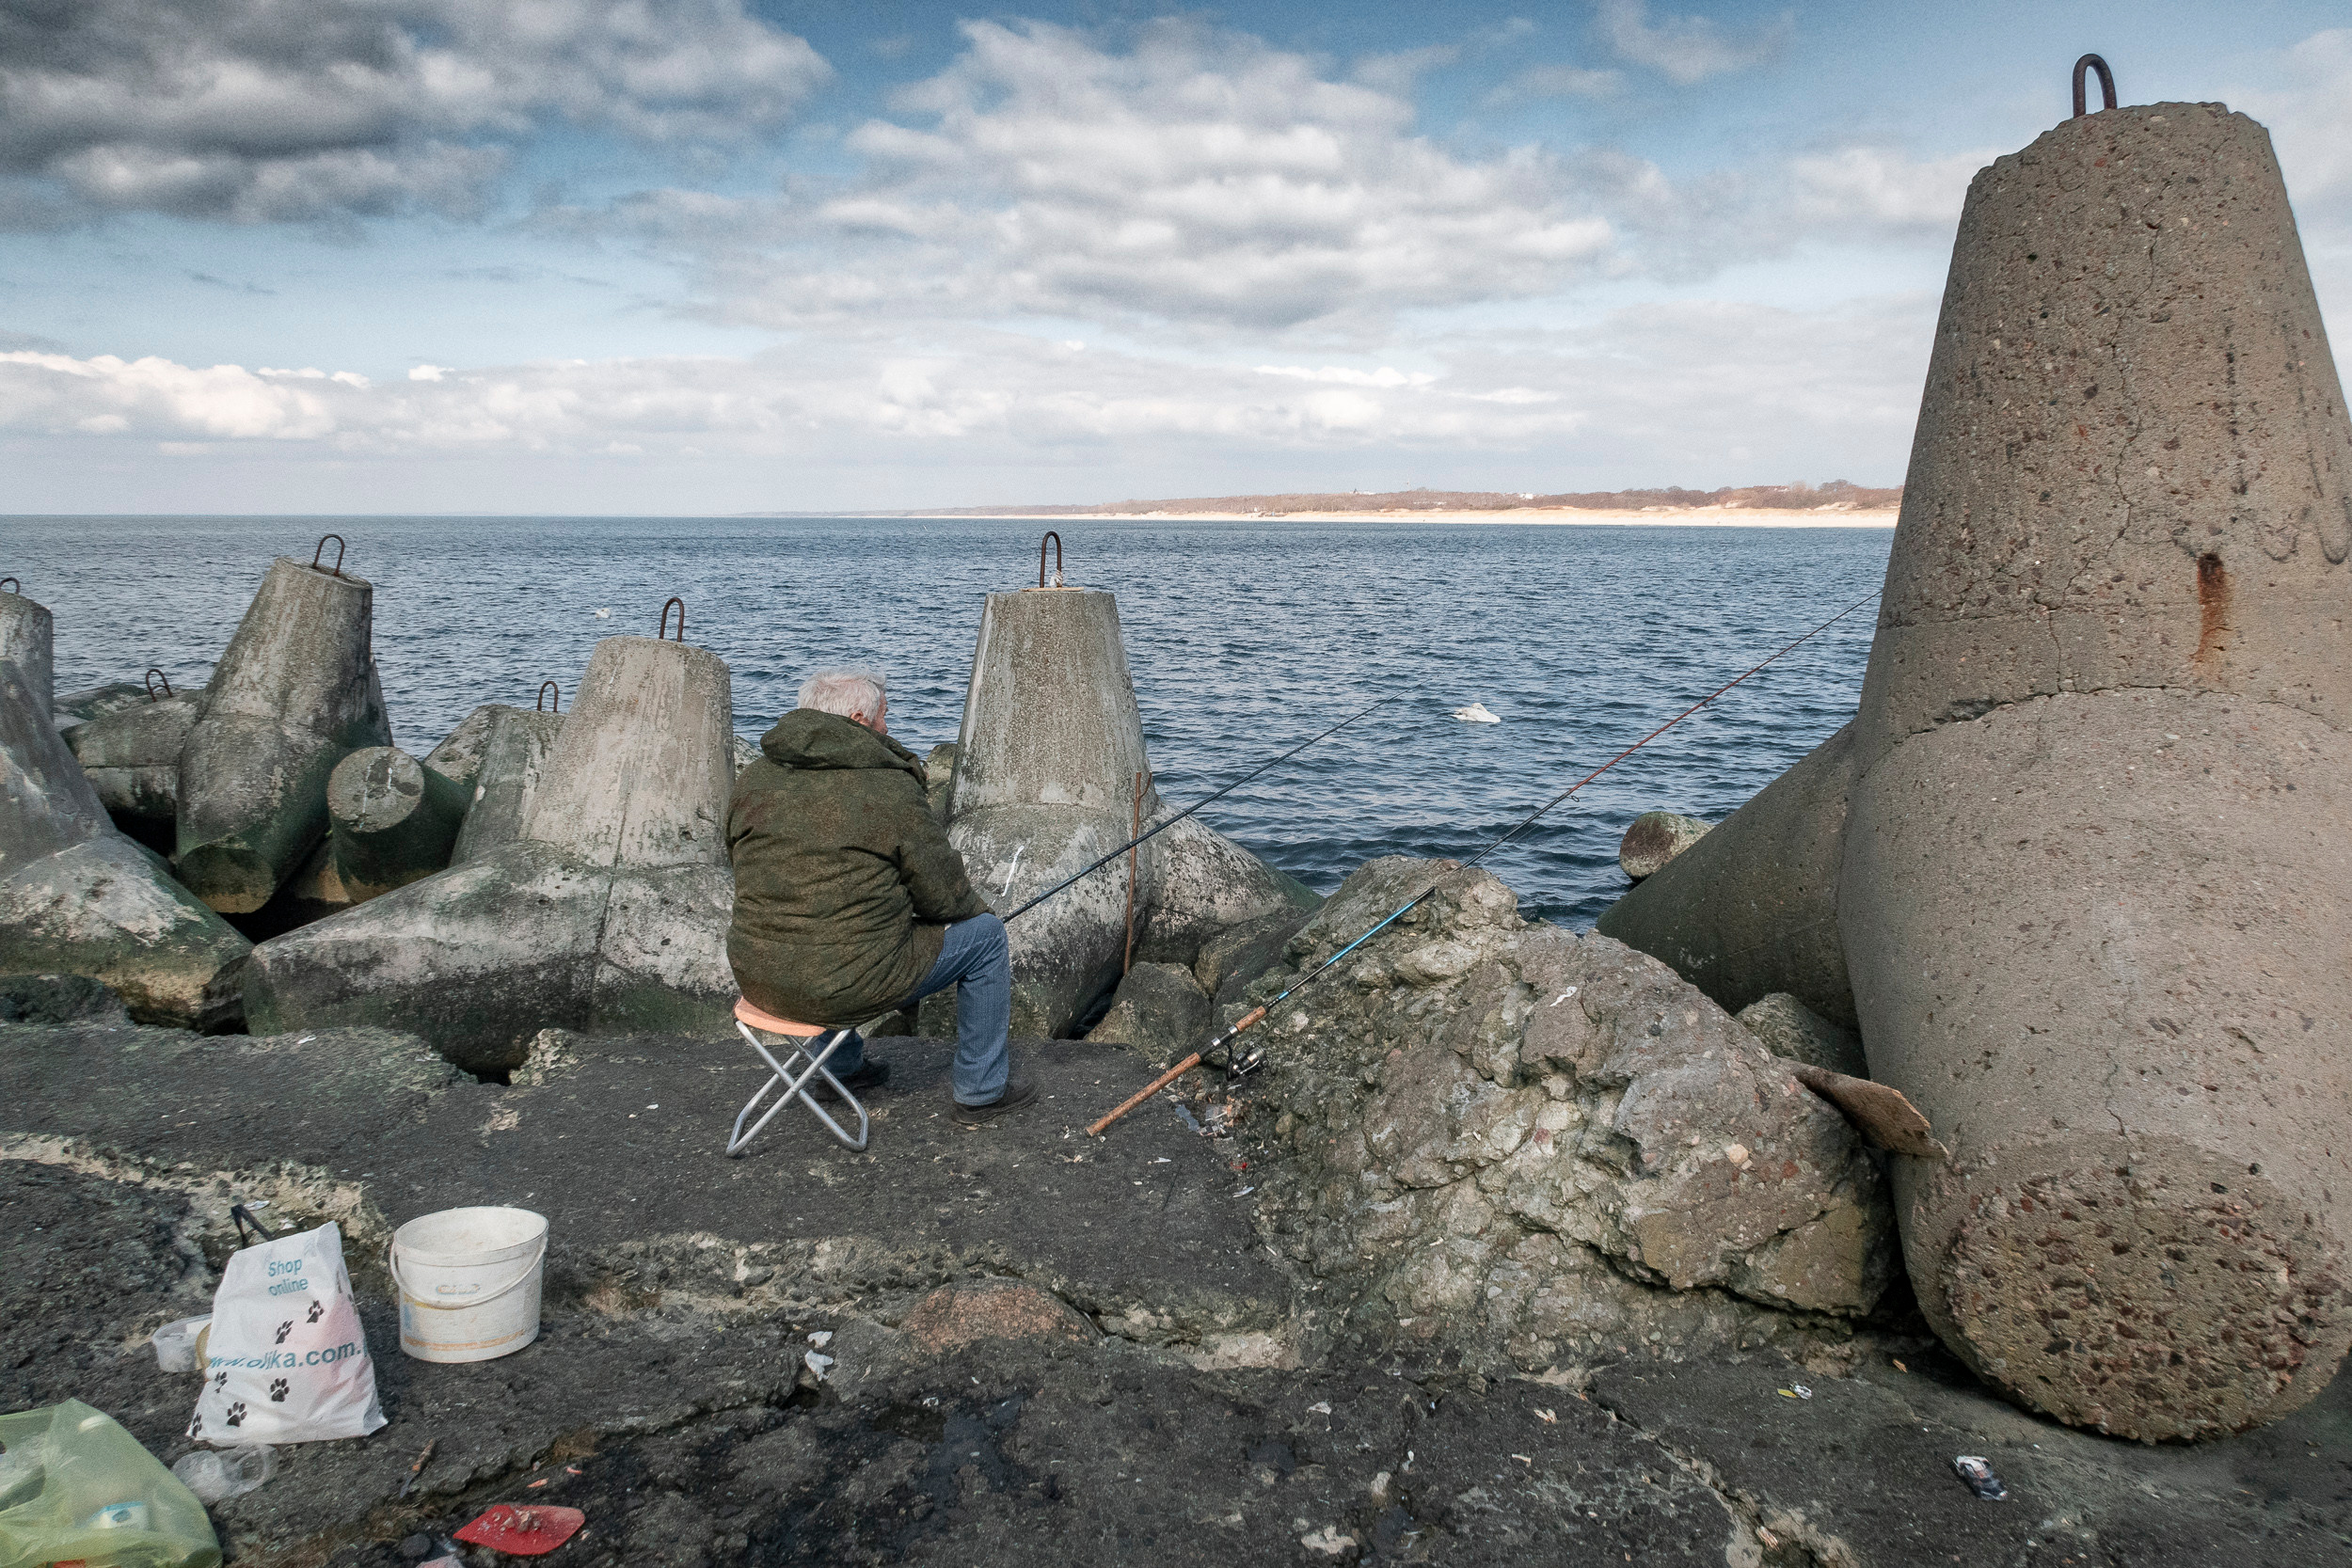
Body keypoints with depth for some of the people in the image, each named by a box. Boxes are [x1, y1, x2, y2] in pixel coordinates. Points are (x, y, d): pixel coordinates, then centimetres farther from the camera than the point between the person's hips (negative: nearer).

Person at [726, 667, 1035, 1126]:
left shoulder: (753, 779, 4)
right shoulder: (891, 789, -13)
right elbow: (945, 897, -7)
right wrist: (971, 905, 16)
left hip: (756, 978, 7)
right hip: (848, 988, -7)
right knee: (984, 932, 12)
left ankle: (843, 1066, 48)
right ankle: (982, 1093, 20)